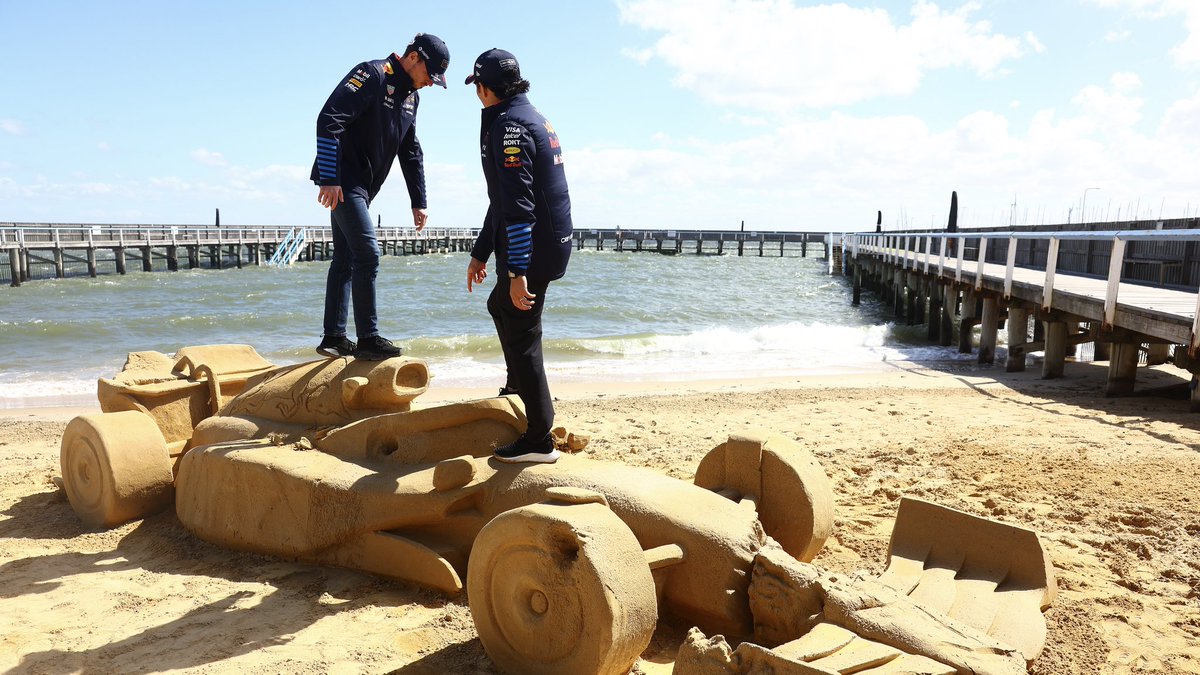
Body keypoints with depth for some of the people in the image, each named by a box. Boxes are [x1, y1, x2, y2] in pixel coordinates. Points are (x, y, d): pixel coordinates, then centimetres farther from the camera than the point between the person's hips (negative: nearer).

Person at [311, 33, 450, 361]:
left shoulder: (410, 96, 14)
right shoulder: (372, 75, -13)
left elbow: (411, 152, 20)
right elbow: (328, 120, -21)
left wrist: (419, 202, 16)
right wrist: (329, 179, -25)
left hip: (362, 187, 9)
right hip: (341, 183, -9)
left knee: (345, 260, 10)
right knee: (368, 255, -13)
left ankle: (333, 338, 17)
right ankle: (368, 339, -7)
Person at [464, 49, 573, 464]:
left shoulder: (508, 125, -14)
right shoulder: (531, 118, 20)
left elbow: (518, 204, -24)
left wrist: (517, 271, -27)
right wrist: (481, 253, 28)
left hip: (531, 249, -10)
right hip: (552, 242, 10)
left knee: (521, 335, -5)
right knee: (500, 307, 29)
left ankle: (539, 441, 1)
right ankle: (520, 389, 44)